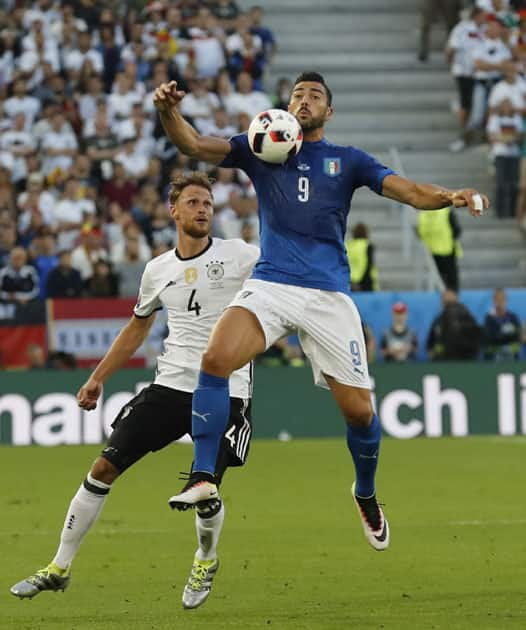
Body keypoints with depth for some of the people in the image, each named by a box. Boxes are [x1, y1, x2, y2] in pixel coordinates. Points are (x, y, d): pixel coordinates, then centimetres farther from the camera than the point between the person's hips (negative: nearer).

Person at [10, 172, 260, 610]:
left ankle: (206, 561, 24)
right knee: (104, 468, -3)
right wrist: (99, 378, 25)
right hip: (170, 385, 4)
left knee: (204, 491, -11)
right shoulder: (158, 270, 10)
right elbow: (138, 327, 24)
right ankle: (59, 568, 8)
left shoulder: (239, 256, -3)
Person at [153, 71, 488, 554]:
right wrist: (169, 112, -19)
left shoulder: (347, 161, 13)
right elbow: (195, 146, 2)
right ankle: (204, 477, -21)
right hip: (269, 285, 0)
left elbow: (409, 191, 2)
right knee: (215, 358, -27)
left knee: (358, 409, -3)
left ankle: (366, 495, 26)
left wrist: (452, 197, -18)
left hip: (328, 296, 0)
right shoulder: (260, 150, 13)